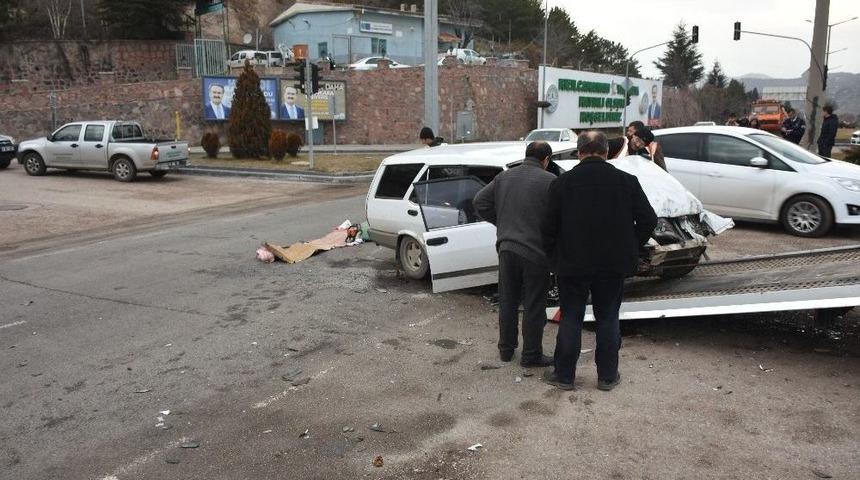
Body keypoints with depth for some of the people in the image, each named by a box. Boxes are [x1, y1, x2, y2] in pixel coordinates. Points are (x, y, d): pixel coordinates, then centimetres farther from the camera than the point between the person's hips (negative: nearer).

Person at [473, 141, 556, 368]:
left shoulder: (504, 177, 8)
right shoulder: (549, 181, -10)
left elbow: (480, 201, 10)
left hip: (507, 249, 5)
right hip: (535, 252, -5)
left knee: (508, 301, 16)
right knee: (534, 306, 5)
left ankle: (506, 349, 27)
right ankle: (531, 355, 13)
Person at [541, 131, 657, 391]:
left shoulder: (562, 183, -7)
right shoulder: (627, 181, -3)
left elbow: (549, 226, -5)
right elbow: (649, 220, -2)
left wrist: (552, 254, 9)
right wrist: (630, 249, 10)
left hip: (573, 264, -1)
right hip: (614, 264, 1)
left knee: (570, 318, 10)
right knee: (608, 319, 13)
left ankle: (564, 375, 18)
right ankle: (607, 376, 21)